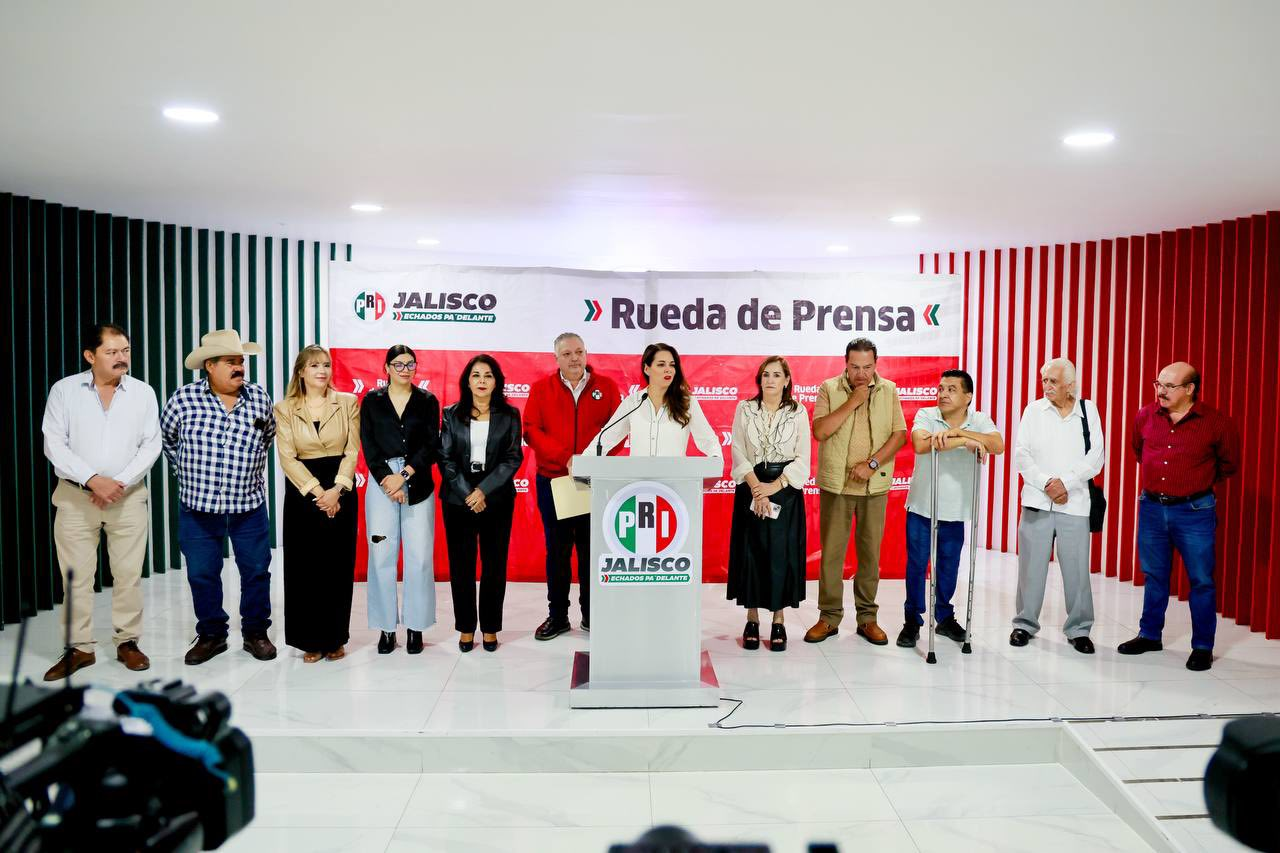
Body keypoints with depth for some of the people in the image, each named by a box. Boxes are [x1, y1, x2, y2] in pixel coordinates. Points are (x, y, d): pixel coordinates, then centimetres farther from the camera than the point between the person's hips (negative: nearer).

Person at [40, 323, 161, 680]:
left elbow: (151, 445, -1)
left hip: (128, 496, 1)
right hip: (75, 497, 0)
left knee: (128, 574, 3)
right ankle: (79, 648, 14)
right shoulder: (64, 390, -1)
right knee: (76, 576, 3)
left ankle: (127, 641, 15)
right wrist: (93, 480, -16)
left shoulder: (143, 392, 2)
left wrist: (120, 483, -12)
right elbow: (54, 445, -5)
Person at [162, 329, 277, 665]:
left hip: (249, 504, 1)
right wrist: (186, 473, 13)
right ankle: (211, 635, 24)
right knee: (202, 574, 8)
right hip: (198, 505, -1)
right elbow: (167, 439, 11)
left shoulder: (259, 397, -1)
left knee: (256, 571, 8)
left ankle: (256, 633, 23)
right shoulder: (184, 398, -6)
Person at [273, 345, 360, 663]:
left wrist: (336, 490, -13)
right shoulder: (285, 408, 3)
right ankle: (311, 640, 13)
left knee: (339, 565, 3)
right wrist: (317, 492, -13)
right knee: (305, 567, 2)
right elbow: (287, 457, -4)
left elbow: (352, 451, 0)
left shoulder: (348, 402, 5)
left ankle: (335, 638, 15)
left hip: (340, 491, 1)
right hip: (303, 493, 0)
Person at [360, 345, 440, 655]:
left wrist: (404, 474, -11)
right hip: (381, 483, 0)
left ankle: (415, 626, 8)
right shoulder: (372, 400, 9)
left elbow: (431, 445, 0)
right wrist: (388, 480, -10)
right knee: (382, 556, -1)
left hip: (418, 486, 0)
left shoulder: (427, 401, 7)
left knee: (419, 557, -2)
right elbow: (369, 445, 2)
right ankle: (386, 627, 10)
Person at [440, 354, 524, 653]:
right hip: (458, 498, 1)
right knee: (461, 564, 3)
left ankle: (490, 628, 13)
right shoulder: (452, 414, 6)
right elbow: (445, 458, 2)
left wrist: (484, 490, -11)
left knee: (495, 564, 3)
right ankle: (466, 628, 13)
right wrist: (468, 493, -9)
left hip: (497, 498, 0)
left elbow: (513, 458, -2)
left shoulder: (509, 415, 4)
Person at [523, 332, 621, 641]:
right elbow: (531, 430, -4)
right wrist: (566, 458, -16)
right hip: (553, 481, 0)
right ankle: (557, 616, 16)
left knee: (591, 549, 6)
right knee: (557, 549, 7)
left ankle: (592, 615, 17)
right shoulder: (541, 389, 5)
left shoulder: (606, 386, 6)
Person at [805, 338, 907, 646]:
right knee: (831, 552, 3)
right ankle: (829, 617, 13)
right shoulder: (829, 388, 0)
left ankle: (867, 617, 17)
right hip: (835, 483, -1)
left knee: (870, 552, 6)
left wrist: (872, 463, -12)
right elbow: (820, 431, -11)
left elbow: (899, 434, 0)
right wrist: (852, 402, -15)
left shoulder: (889, 390, 5)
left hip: (875, 484, 1)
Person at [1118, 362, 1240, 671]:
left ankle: (1203, 647, 17)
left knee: (1201, 581, 4)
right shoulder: (1145, 416, -1)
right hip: (1151, 507, 3)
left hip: (1195, 511, -3)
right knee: (1154, 576, 14)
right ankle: (1150, 635, 27)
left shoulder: (1217, 422, -10)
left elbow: (1229, 465, 7)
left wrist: (1197, 482, 11)